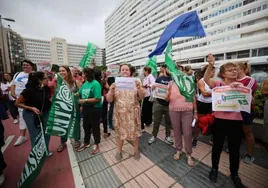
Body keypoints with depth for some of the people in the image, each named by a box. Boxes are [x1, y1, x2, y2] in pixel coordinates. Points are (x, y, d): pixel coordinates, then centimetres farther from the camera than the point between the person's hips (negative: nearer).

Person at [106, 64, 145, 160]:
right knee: (120, 132, 14)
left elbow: (142, 97, -6)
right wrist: (111, 90, -23)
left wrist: (139, 87, -23)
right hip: (119, 113, 1)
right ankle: (119, 151, 37)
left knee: (135, 131, 12)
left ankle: (136, 150, 36)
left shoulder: (135, 82, -1)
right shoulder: (115, 83, 0)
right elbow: (109, 100, -4)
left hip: (133, 113, 0)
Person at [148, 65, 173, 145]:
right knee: (156, 121, 10)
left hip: (169, 103, 1)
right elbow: (153, 88, 7)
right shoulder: (159, 78, 3)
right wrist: (153, 87, -15)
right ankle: (154, 136, 27)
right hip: (158, 102, 0)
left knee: (168, 121, 14)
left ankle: (168, 136, 34)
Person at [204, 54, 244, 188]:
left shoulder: (240, 86, 7)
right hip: (220, 120, -2)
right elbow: (206, 79, -21)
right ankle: (214, 168, 36)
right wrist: (210, 66, -35)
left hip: (236, 121, 3)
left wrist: (239, 88, -18)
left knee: (234, 149, 15)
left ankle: (234, 174, 38)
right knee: (217, 146, 13)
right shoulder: (218, 84, -3)